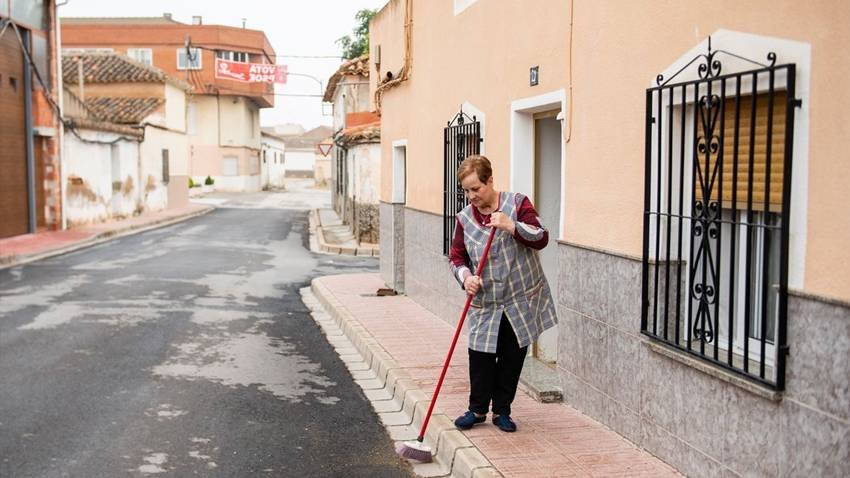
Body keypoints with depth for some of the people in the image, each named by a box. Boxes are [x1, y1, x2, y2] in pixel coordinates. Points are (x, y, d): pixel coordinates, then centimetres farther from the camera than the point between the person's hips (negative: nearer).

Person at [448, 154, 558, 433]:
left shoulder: (517, 203, -5)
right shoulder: (464, 218, 2)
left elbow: (541, 239, -12)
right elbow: (456, 258, 6)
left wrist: (512, 226, -27)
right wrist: (465, 276, -15)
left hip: (522, 300, -1)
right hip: (485, 305, 1)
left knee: (512, 358, 8)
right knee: (480, 358, 0)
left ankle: (502, 411, 24)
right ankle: (477, 410, 20)